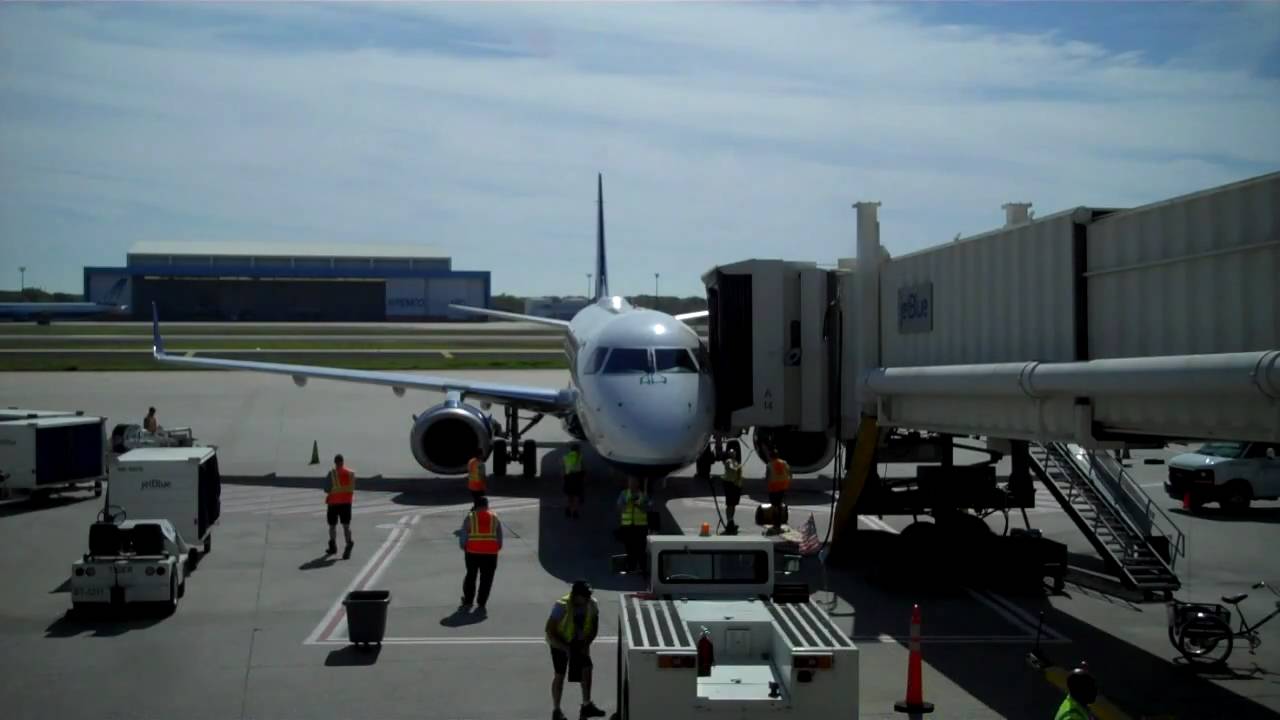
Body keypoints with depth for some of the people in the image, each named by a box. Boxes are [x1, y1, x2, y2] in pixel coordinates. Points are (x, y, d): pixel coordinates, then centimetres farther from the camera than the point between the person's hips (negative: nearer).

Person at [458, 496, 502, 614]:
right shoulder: (494, 517, 6)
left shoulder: (470, 517, 0)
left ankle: (468, 602, 22)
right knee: (486, 579, 5)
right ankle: (481, 605, 3)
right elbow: (500, 536, 6)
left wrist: (463, 547, 12)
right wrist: (498, 547, 17)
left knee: (470, 576, 17)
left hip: (473, 551, 0)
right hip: (491, 552, 0)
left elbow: (463, 535, -2)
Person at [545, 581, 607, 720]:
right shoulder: (562, 606, -30)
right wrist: (565, 648, -30)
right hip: (560, 642, -4)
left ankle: (587, 705, 7)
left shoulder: (592, 605, -16)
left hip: (579, 642, 4)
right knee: (560, 674, -2)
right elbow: (549, 631, -25)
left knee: (586, 668, -5)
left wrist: (587, 644, -15)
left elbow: (594, 628, -1)